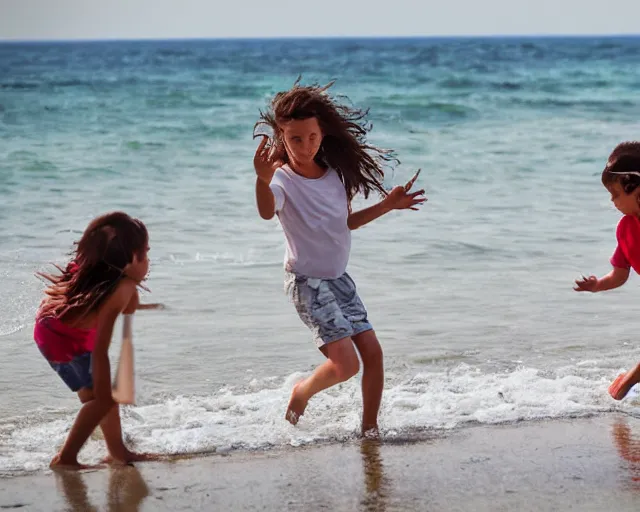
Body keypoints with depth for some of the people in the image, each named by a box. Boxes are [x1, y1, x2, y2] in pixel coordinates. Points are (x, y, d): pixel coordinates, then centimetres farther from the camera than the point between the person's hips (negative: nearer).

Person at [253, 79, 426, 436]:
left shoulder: (335, 175, 1)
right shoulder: (282, 179, -19)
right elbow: (267, 212, -44)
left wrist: (387, 205, 9)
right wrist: (263, 180, -65)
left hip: (339, 277, 6)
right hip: (307, 281, -6)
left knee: (372, 352, -1)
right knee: (345, 364, -15)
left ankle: (370, 427, 13)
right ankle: (302, 393, 14)